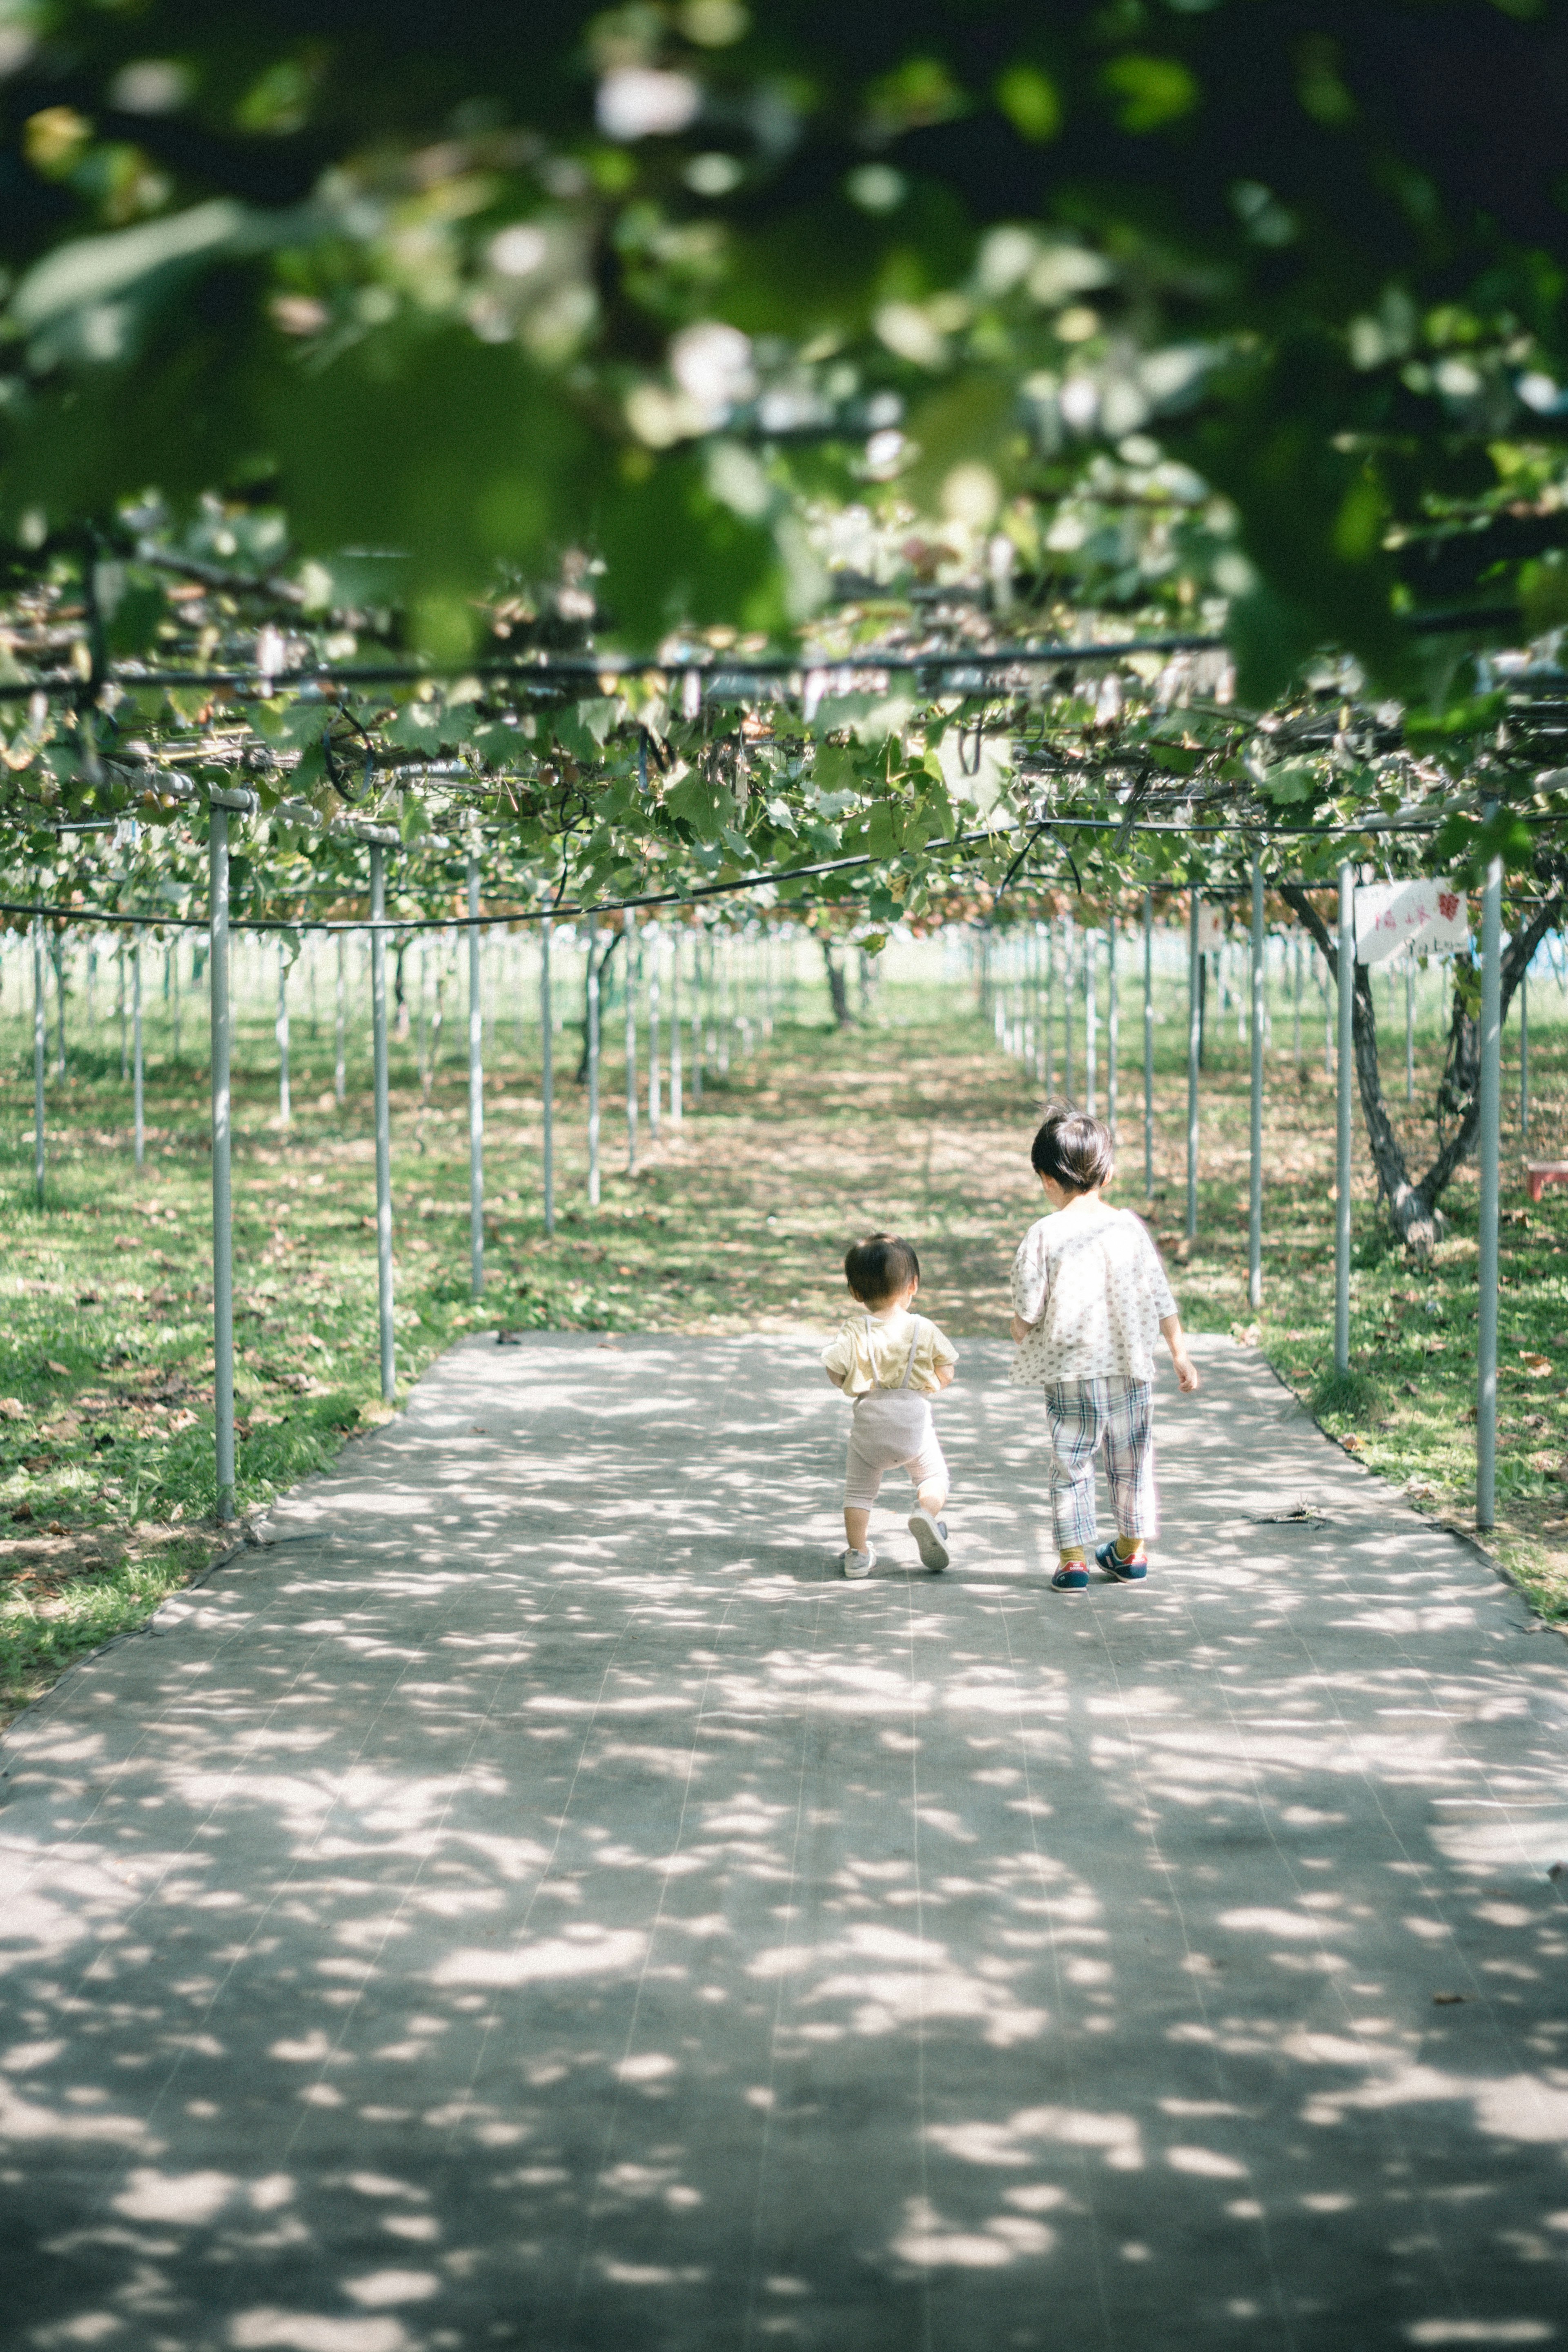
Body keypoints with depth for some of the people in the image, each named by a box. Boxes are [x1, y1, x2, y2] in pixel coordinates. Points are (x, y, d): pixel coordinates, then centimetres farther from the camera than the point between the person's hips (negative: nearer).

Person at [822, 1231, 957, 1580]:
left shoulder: (855, 1331, -5)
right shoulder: (923, 1330, -2)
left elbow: (834, 1370, -8)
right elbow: (945, 1372, 3)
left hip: (869, 1420, 0)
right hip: (914, 1419, 0)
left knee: (859, 1488, 13)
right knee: (933, 1474, 14)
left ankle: (857, 1553, 11)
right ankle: (927, 1512, -16)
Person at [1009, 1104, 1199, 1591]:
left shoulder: (1044, 1236, -11)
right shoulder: (1130, 1227, -1)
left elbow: (1028, 1309, -9)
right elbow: (1160, 1298, 3)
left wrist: (1021, 1331, 13)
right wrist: (1179, 1352, 11)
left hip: (1068, 1372, -3)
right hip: (1130, 1367, 3)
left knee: (1070, 1463, 6)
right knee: (1132, 1460, 16)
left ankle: (1073, 1559, 6)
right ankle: (1131, 1551, 25)